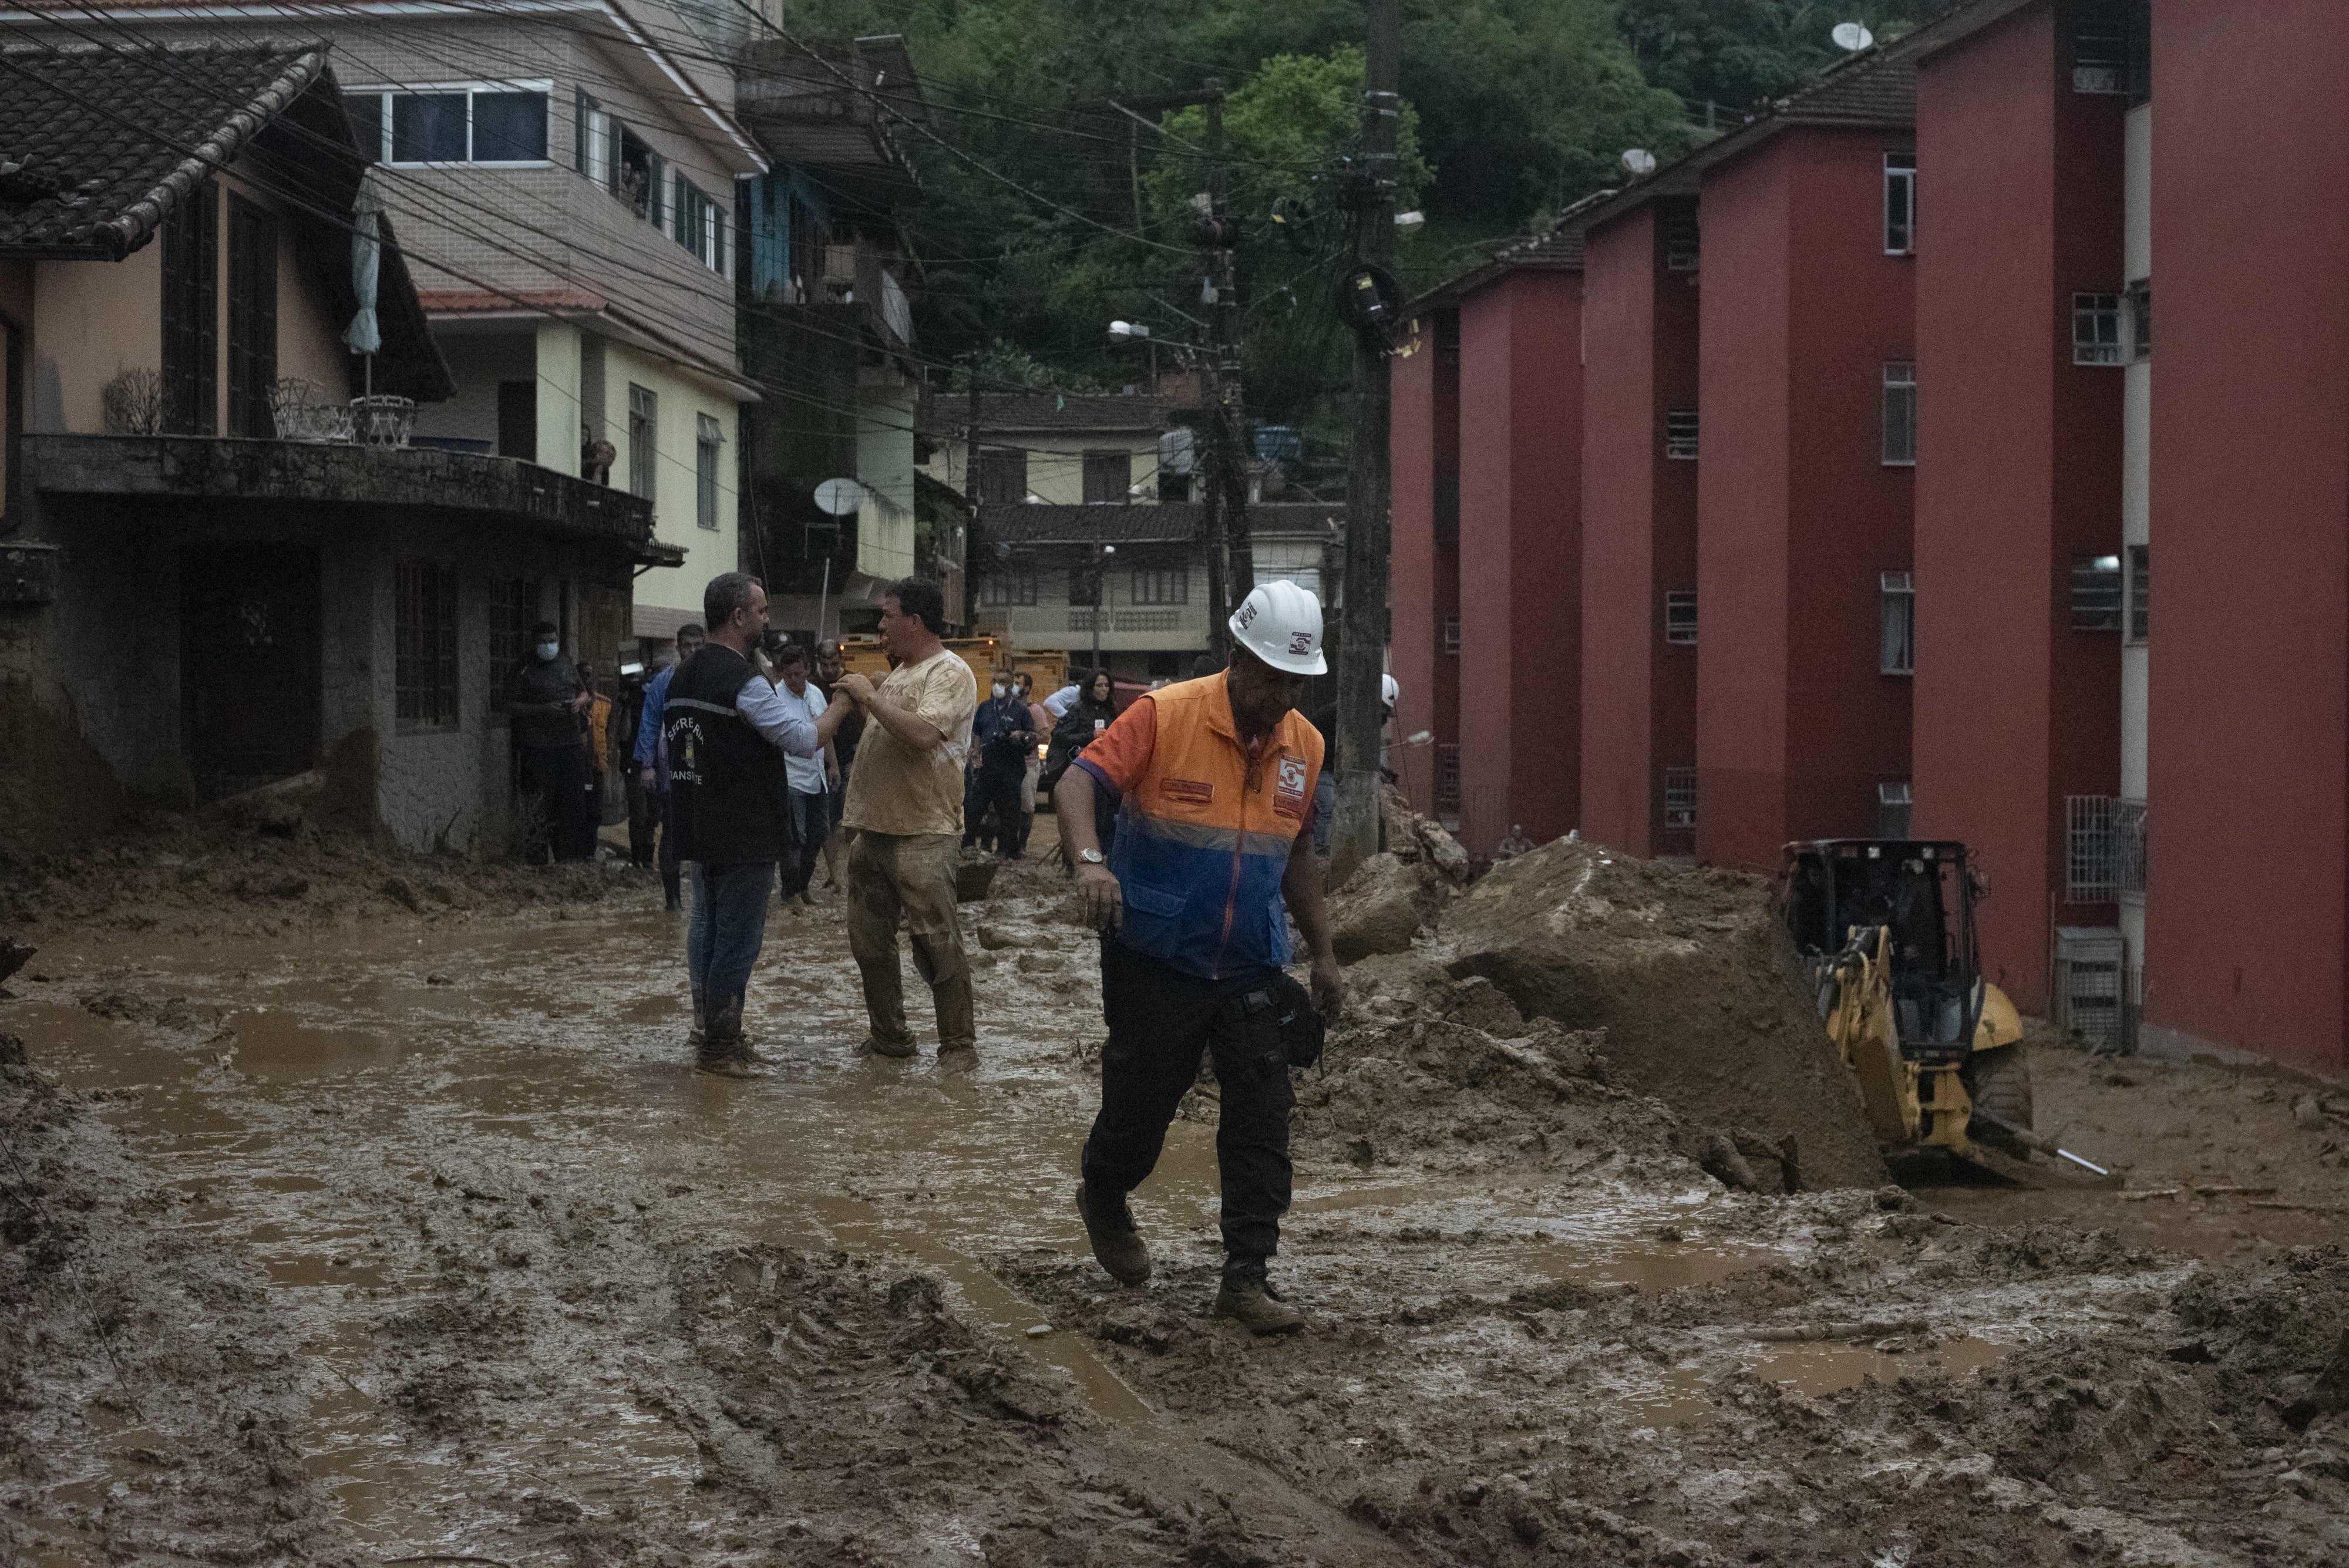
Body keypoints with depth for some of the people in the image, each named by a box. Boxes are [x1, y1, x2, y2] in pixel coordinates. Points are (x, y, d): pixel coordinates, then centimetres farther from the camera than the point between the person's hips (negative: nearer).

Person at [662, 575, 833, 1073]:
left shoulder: (682, 677, 11)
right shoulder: (744, 681, -18)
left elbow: (670, 746, 19)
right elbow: (804, 740, -18)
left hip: (700, 831, 9)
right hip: (745, 836, -9)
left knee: (706, 929, 16)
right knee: (738, 939, -3)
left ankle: (707, 1030, 23)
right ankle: (720, 1046, 1)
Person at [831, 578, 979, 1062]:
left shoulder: (950, 673, -9)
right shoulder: (900, 673, 19)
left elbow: (923, 733, -26)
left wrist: (870, 696, -18)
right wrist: (855, 700, 14)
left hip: (921, 835, -9)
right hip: (873, 830, 9)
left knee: (936, 944, -6)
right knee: (870, 943, 12)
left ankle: (958, 1048, 1)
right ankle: (888, 1039, 23)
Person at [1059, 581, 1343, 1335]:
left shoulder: (1304, 745, 5)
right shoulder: (1167, 715, -13)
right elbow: (1078, 782, -20)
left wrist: (1323, 954, 18)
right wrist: (1091, 860, -39)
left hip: (1250, 965, 4)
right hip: (1156, 960, -4)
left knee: (1262, 1116, -4)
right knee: (1142, 1101, 9)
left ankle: (1247, 1277, 2)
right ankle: (1103, 1199, 41)